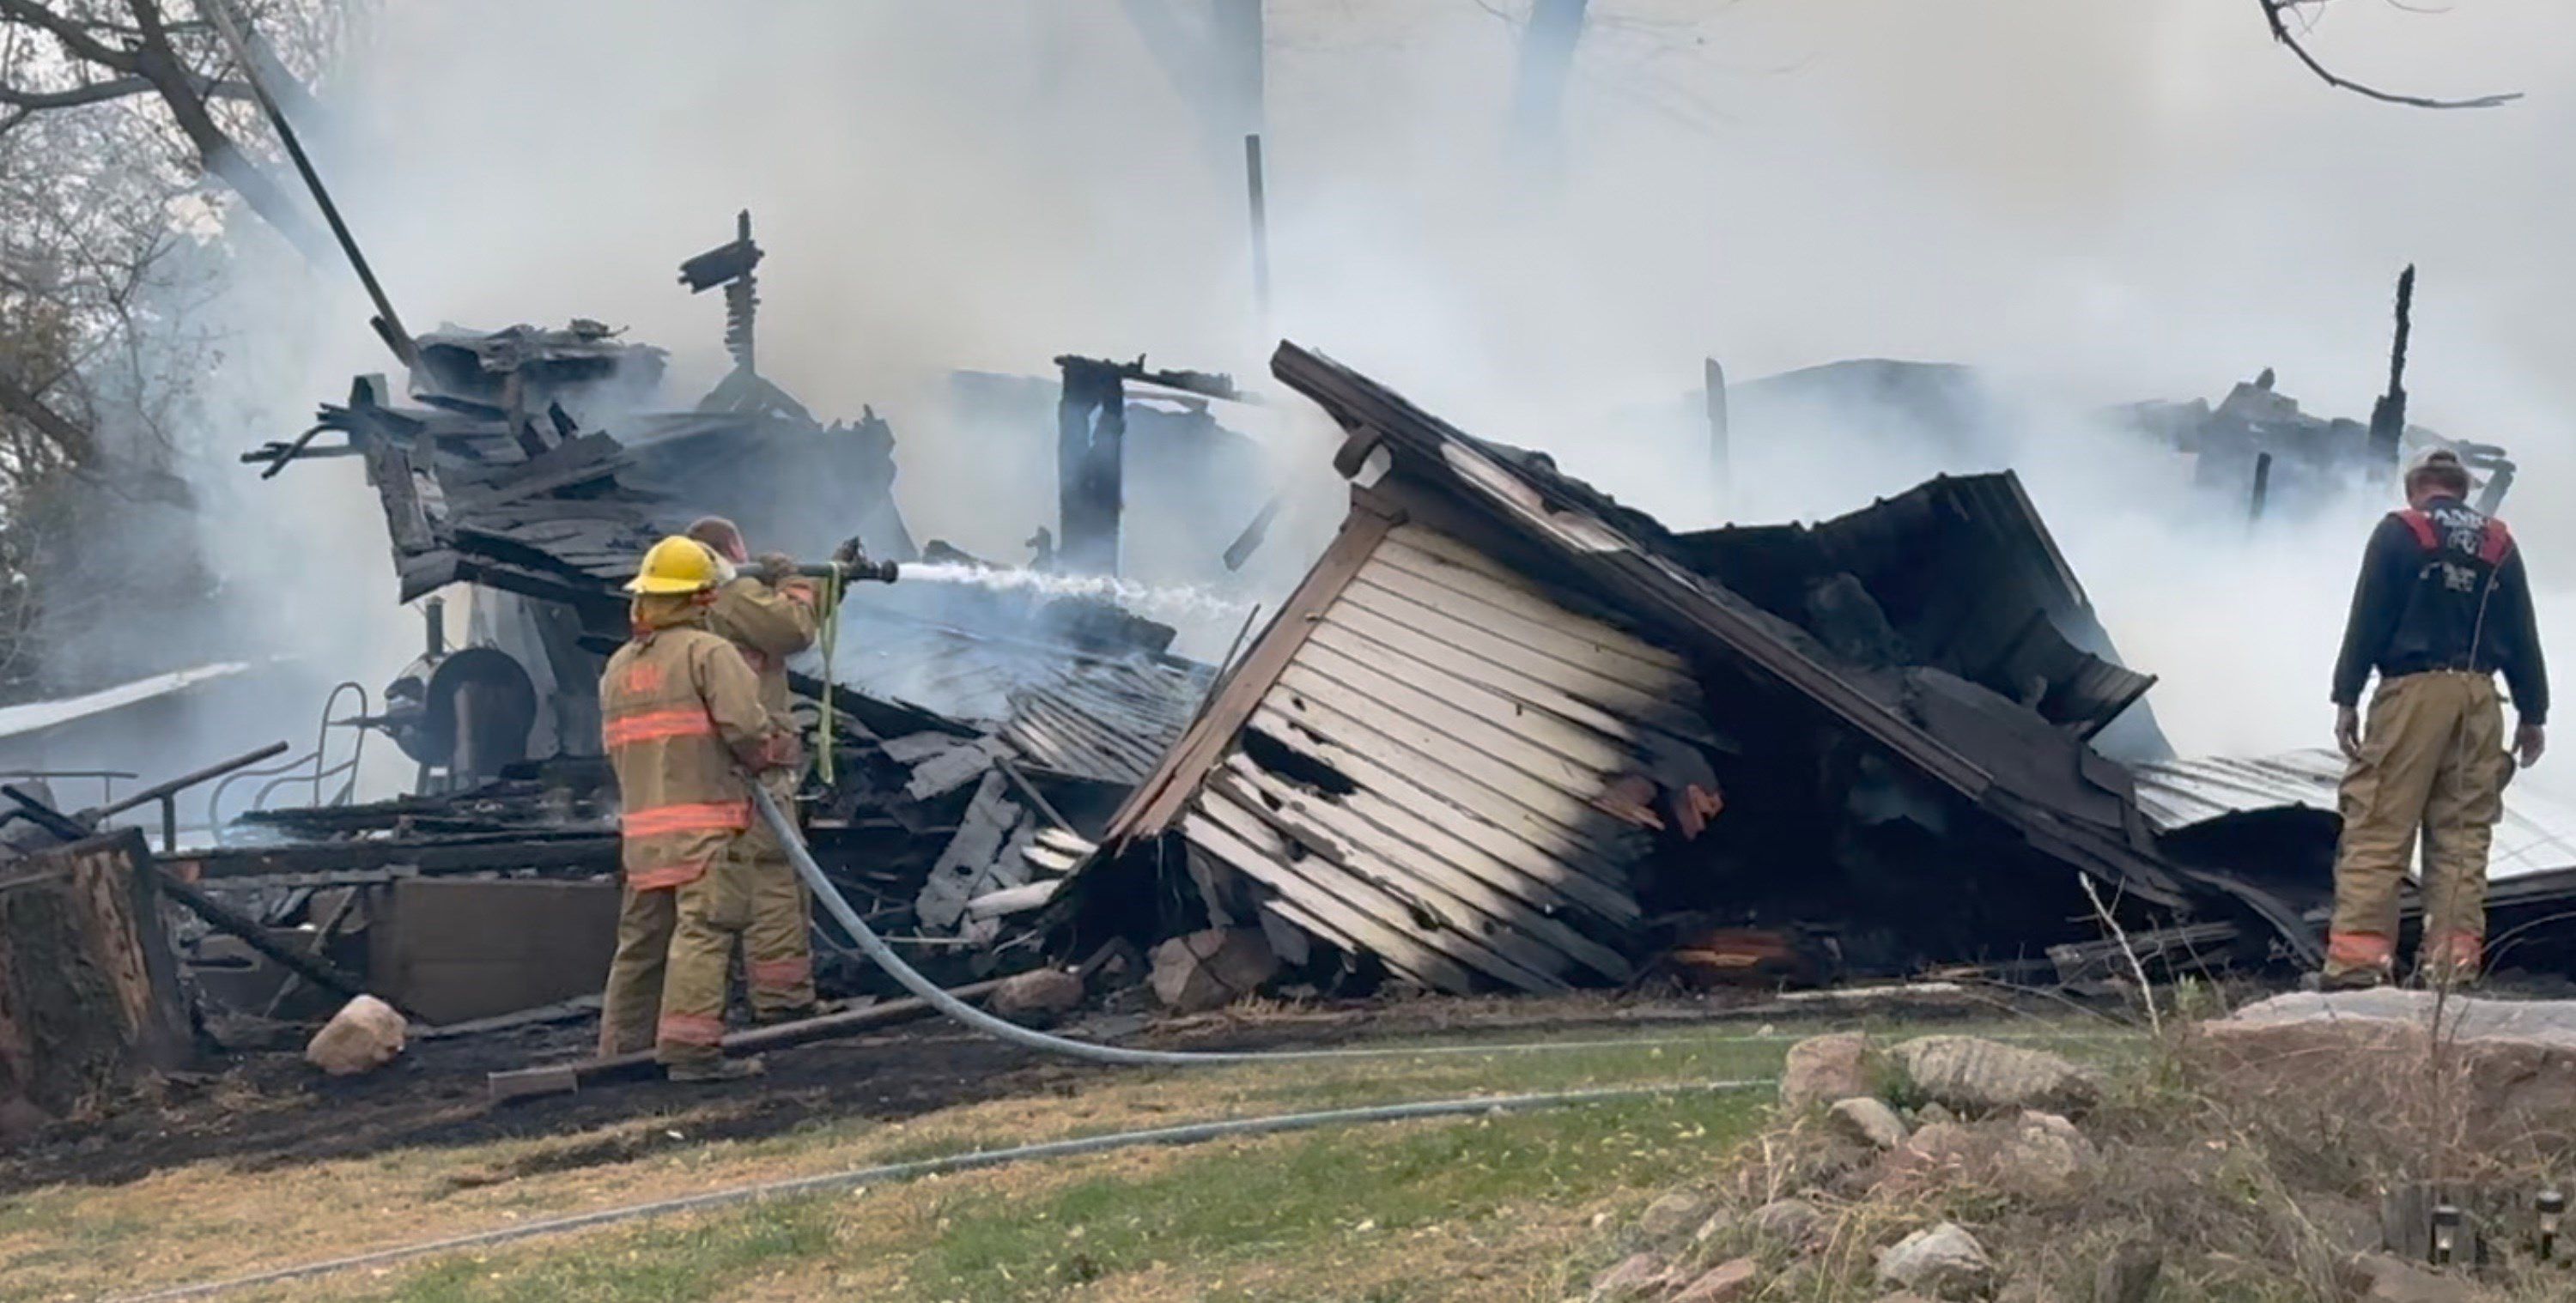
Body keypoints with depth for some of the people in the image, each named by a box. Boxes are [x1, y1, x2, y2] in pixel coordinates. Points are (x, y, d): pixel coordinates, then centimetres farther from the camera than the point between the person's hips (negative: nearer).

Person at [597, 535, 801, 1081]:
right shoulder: (709, 653, -6)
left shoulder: (618, 667, 16)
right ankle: (690, 1046, -18)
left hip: (641, 826, 7)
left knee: (642, 937, 14)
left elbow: (615, 747, 15)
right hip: (705, 821, -7)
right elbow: (745, 727, -16)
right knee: (702, 933, -11)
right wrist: (781, 749, 3)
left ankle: (623, 1045, 18)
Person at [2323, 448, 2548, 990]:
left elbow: (2366, 621, -4)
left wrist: (2347, 699, -2)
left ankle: (2358, 955, -13)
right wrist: (2533, 714, 18)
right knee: (2463, 834, 6)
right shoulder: (2499, 544, 13)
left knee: (2377, 828, -6)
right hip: (2479, 698, 4)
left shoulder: (2398, 533, 2)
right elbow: (2523, 636, 13)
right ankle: (2454, 961, 1)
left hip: (2413, 691, -4)